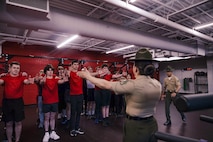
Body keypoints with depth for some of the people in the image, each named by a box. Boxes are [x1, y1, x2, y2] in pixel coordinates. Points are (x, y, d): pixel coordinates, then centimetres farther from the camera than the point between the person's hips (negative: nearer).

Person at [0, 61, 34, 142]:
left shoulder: (22, 77, -3)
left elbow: (26, 81, -21)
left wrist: (29, 81, -46)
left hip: (18, 101, 0)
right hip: (7, 102, 0)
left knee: (18, 122, 11)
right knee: (9, 123, 13)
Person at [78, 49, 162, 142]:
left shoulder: (133, 85, -25)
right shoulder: (157, 84, -6)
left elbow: (105, 84, -17)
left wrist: (88, 76, -3)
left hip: (135, 126, -6)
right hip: (151, 124, 7)